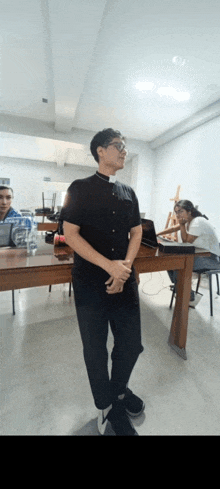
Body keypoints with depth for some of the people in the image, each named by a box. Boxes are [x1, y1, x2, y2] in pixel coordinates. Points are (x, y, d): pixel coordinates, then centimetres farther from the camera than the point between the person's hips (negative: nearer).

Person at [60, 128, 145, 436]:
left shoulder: (128, 192, 12)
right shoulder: (80, 189, -1)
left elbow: (137, 232, 10)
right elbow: (70, 234, -9)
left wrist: (125, 266, -8)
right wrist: (109, 265, -19)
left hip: (125, 280, 5)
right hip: (90, 283, -4)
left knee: (131, 344, 13)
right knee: (95, 349, 11)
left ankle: (119, 389, 46)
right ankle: (107, 405, 41)